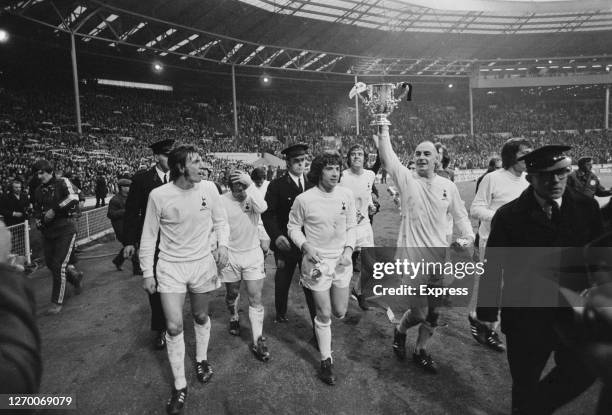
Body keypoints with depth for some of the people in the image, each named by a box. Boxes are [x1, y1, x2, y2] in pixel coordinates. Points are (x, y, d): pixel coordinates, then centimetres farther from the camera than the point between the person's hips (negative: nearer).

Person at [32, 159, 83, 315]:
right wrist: (39, 219, 4)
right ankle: (76, 276, 40)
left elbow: (73, 198, -25)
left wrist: (54, 210, -24)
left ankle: (57, 302, 3)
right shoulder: (38, 190, 10)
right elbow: (37, 209, 24)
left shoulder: (63, 183, -8)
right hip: (48, 232, 7)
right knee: (50, 263, 12)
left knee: (58, 265, -9)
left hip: (65, 230, -7)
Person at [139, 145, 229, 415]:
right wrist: (147, 272, -2)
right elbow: (149, 235, -5)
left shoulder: (209, 188, -10)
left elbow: (220, 221, 4)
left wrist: (223, 244, -13)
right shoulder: (158, 195, -15)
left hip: (202, 263, 2)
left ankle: (201, 359, 45)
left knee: (201, 317, 18)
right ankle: (180, 385, 18)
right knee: (174, 327, -2)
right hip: (170, 266, -2)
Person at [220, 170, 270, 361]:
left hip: (253, 253, 0)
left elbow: (262, 207, -33)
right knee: (232, 293, 21)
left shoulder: (252, 196, -10)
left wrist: (250, 184, -35)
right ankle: (234, 318, 53)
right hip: (230, 255, 1)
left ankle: (258, 341, 9)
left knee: (256, 298, 0)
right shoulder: (222, 201, -10)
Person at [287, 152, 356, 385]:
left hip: (342, 260, 4)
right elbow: (293, 226, -1)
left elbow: (351, 226, 6)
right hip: (317, 261, -3)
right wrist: (305, 245, -16)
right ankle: (326, 361, 25)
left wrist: (349, 248, -8)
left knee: (340, 312, 13)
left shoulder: (347, 195, -4)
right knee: (324, 315, 4)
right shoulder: (304, 199, -14)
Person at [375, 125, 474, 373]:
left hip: (440, 259, 4)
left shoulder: (448, 186, 4)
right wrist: (383, 128, -21)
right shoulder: (406, 179, -5)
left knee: (433, 313, 14)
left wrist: (468, 236, -3)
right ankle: (400, 331, 32)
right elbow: (387, 157, -15)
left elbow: (460, 215, 13)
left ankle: (421, 351, 37)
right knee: (419, 312, -2)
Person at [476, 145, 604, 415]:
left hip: (574, 314, 3)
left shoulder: (587, 208, -4)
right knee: (525, 385, 14)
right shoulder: (509, 216, -13)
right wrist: (487, 312, -6)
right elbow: (493, 268, -9)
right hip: (526, 317, -2)